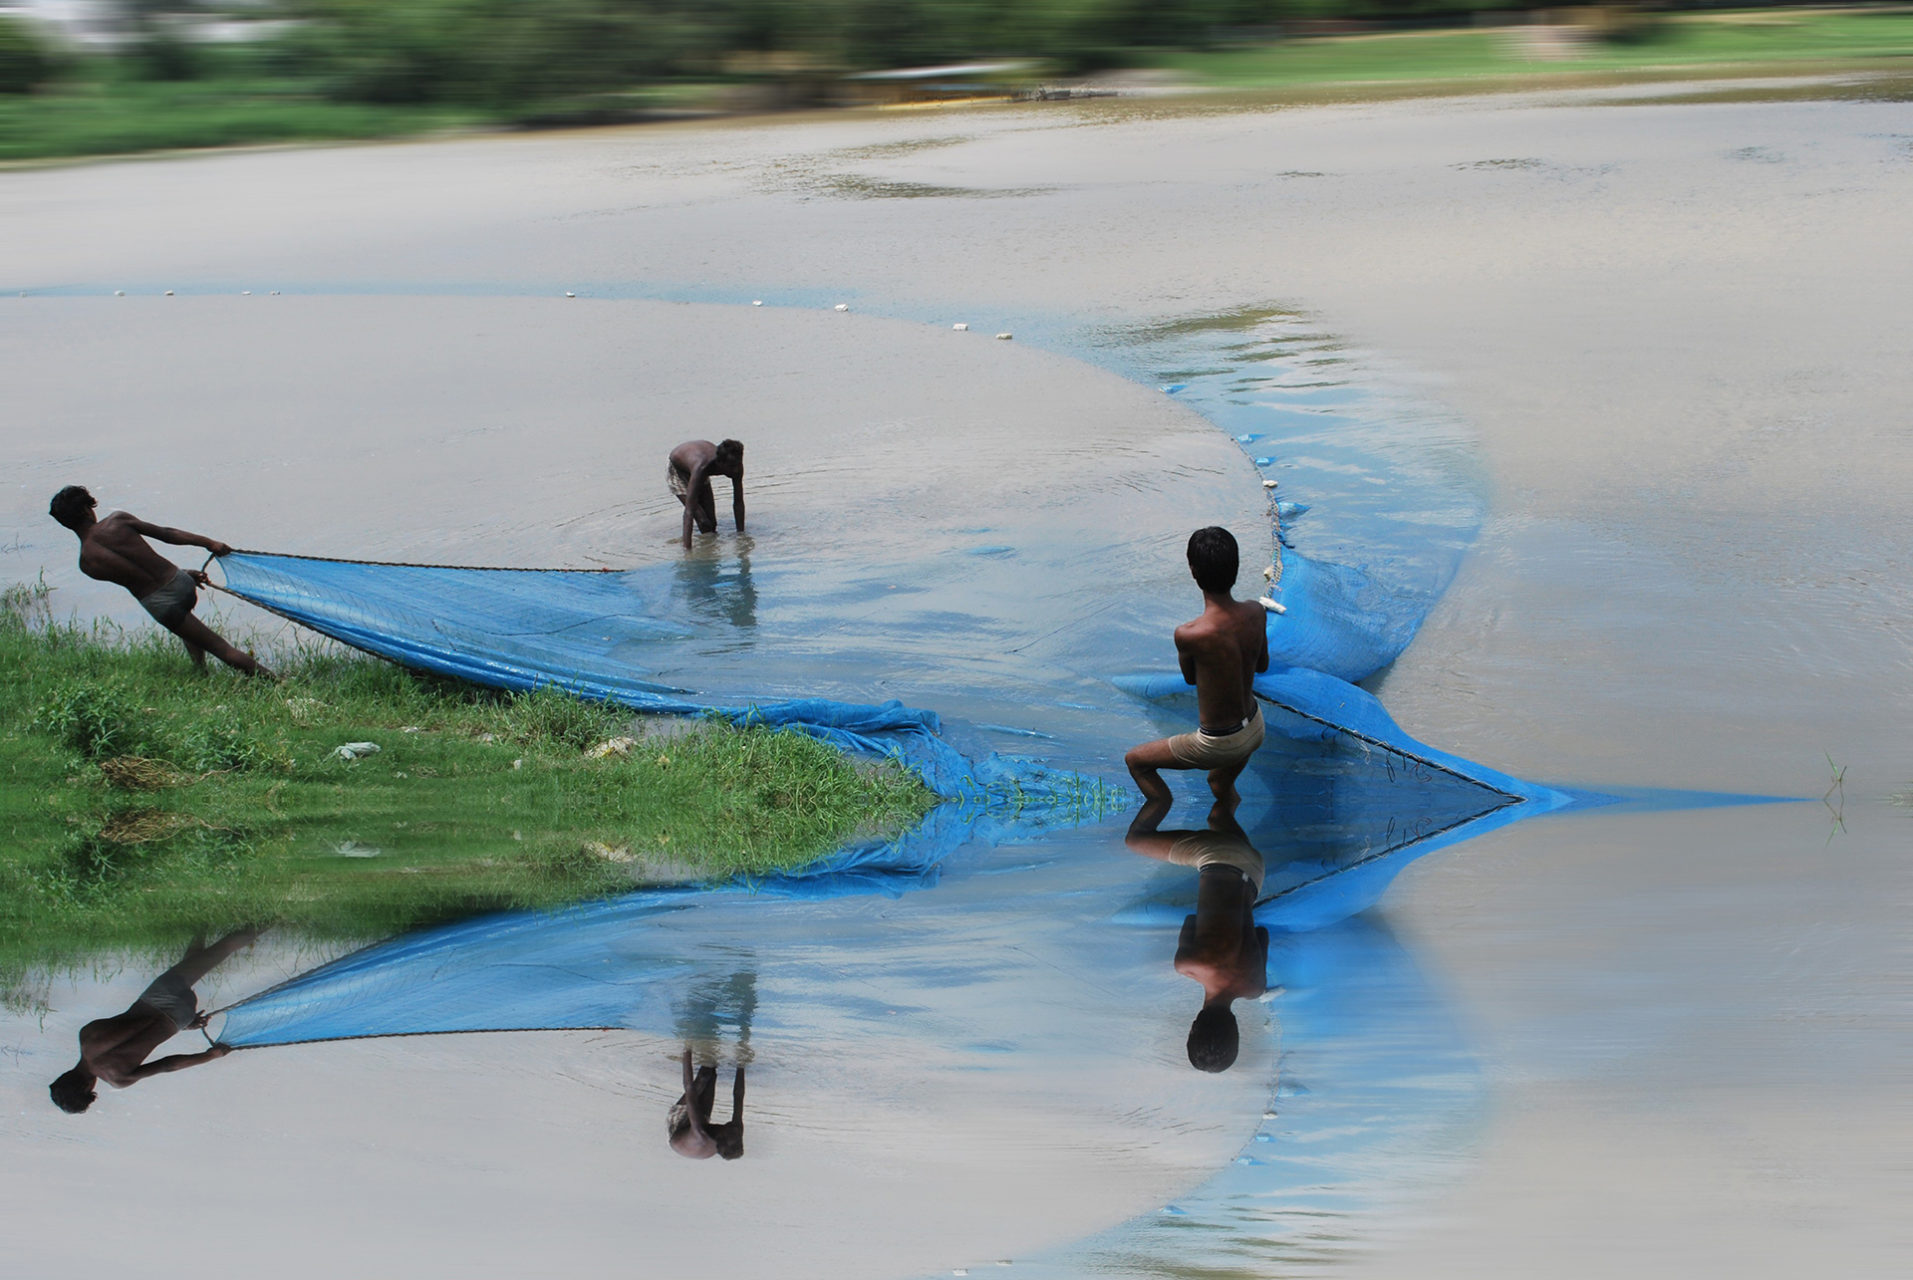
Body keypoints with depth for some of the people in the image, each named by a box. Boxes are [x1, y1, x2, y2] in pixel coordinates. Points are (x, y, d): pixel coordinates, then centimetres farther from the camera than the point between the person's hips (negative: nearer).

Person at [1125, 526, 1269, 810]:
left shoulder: (1188, 635, -32)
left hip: (1218, 745, -6)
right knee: (1222, 786, 37)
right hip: (1255, 731, 6)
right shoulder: (1254, 613, -14)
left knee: (1135, 761, 18)